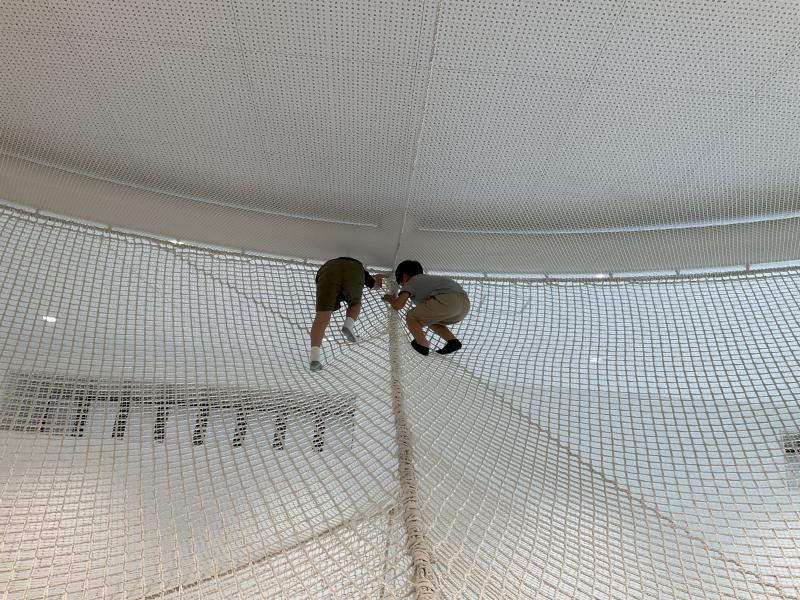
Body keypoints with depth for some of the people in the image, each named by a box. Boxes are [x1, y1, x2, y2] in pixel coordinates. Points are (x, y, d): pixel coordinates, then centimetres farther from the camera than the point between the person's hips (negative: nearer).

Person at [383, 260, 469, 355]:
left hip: (448, 299, -8)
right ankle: (453, 341, 14)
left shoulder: (410, 283, 18)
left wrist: (390, 299, 27)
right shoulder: (429, 279, 38)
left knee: (410, 317, 10)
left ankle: (423, 346, 10)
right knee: (430, 319, 30)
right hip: (464, 303, 8)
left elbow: (397, 305, 4)